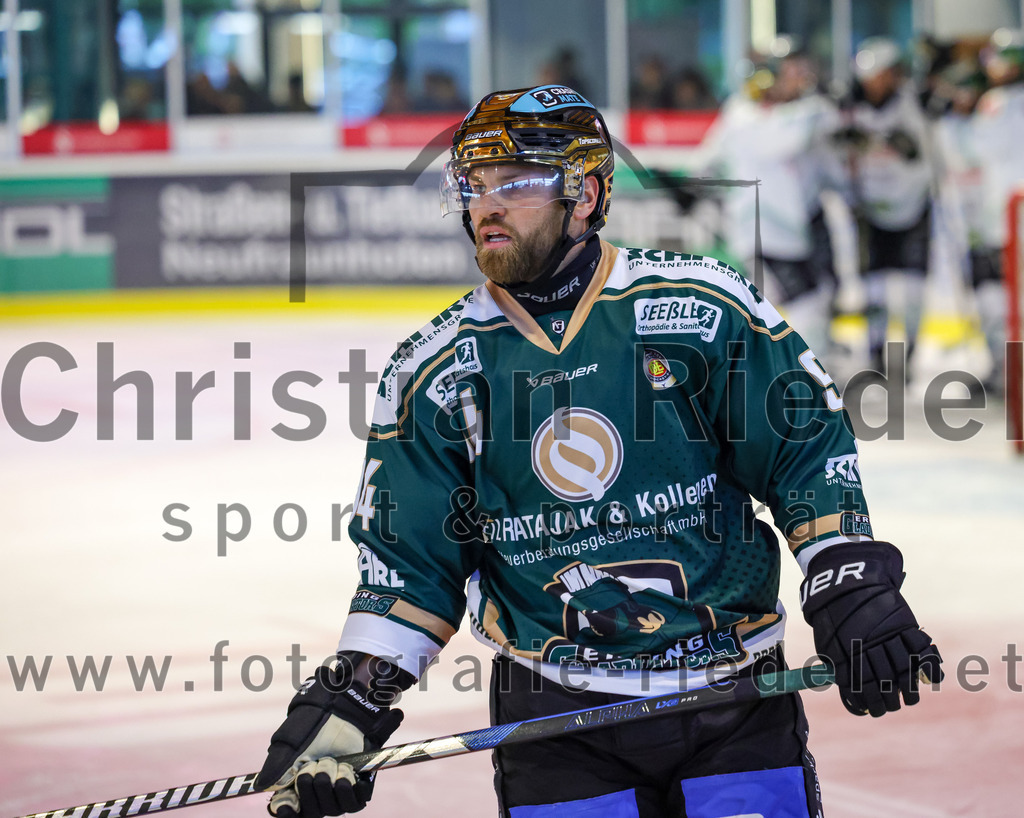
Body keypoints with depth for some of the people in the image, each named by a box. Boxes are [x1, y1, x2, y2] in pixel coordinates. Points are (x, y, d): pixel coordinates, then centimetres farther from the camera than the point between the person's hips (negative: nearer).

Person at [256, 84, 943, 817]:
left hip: (732, 694, -1)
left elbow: (809, 447, 1)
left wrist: (854, 591, -8)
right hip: (555, 715, 1)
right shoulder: (435, 368, 1)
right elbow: (408, 559, 6)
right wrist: (349, 701, -3)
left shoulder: (699, 305, -5)